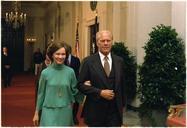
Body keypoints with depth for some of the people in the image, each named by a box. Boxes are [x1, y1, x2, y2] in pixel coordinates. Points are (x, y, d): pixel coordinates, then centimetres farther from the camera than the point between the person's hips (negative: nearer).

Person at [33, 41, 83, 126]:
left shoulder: (70, 72, -2)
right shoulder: (45, 73, -5)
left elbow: (75, 91, 6)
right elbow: (41, 94, 4)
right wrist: (37, 113, 7)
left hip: (65, 111, 2)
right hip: (49, 111, -1)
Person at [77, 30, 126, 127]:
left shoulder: (119, 61, 6)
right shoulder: (88, 61, -4)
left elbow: (122, 84, 13)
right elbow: (80, 84, -6)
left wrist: (122, 104, 16)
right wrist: (100, 92, -16)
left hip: (115, 111, 2)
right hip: (95, 112, -2)